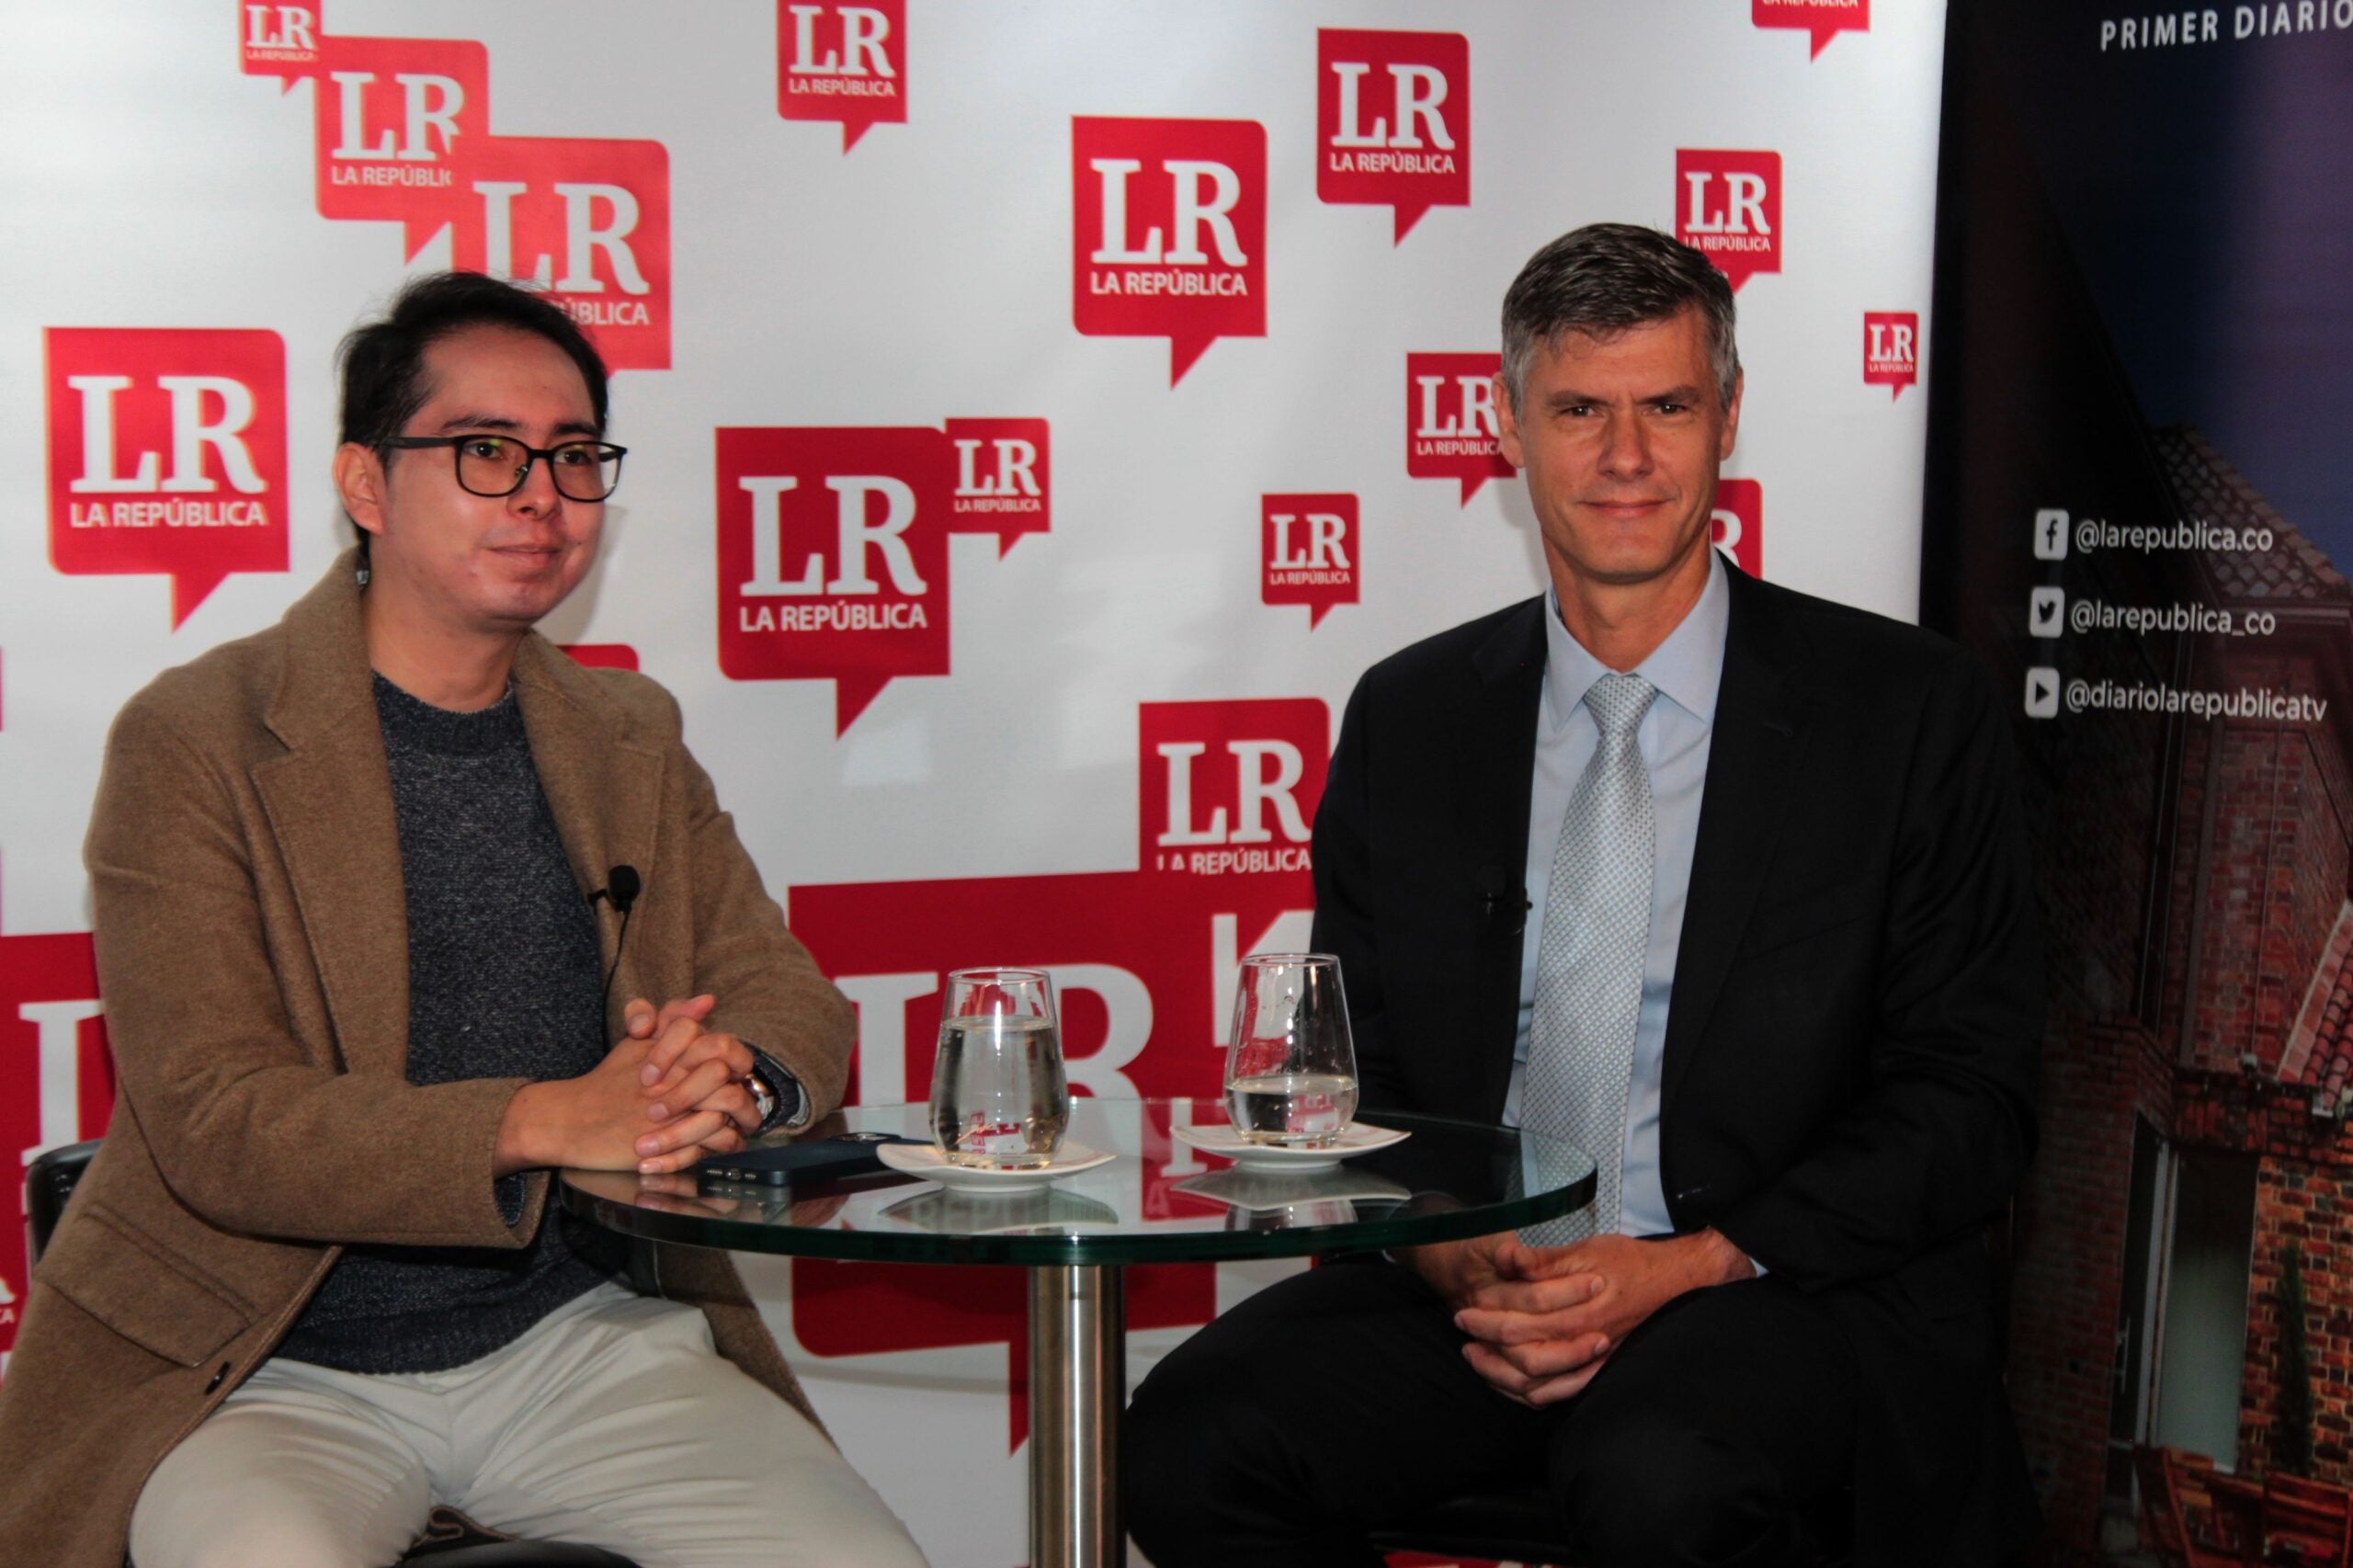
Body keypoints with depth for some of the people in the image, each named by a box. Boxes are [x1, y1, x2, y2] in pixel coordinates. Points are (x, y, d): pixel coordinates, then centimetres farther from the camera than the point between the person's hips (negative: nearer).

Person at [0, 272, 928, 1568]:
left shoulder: (630, 739, 12)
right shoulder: (191, 743, -6)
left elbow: (791, 999, 11)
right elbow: (215, 1124, -14)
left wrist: (733, 1079, -14)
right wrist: (544, 1123, -26)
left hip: (576, 1336, 5)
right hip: (271, 1370, -4)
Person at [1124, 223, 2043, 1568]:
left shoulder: (1914, 712, 1)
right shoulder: (1409, 717, 11)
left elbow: (1969, 1101, -2)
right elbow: (1351, 1077, 14)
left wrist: (1690, 1266, -15)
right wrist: (1447, 1255, -8)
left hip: (1789, 1291, -4)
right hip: (1470, 1285, 4)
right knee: (1195, 1442, -22)